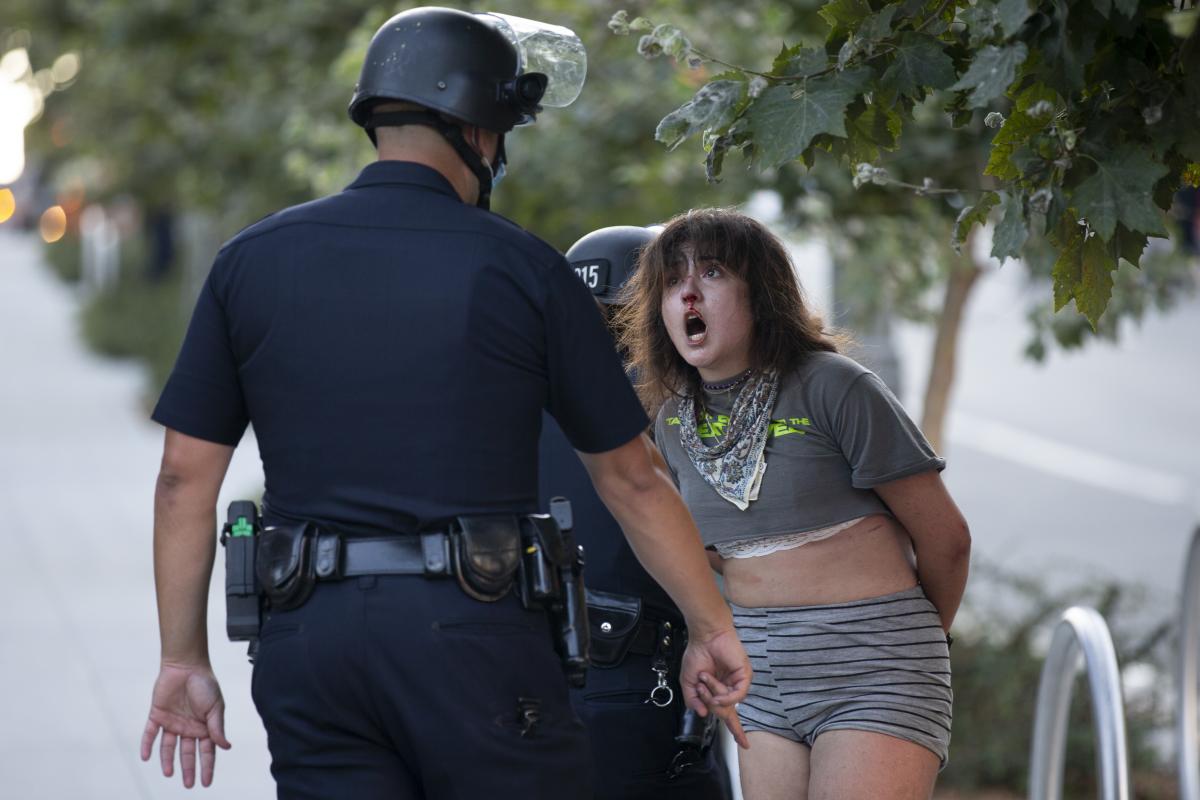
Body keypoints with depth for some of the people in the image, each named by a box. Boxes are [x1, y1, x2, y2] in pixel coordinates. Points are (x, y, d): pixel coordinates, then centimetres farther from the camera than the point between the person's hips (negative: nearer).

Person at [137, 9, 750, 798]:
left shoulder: (253, 260, 7)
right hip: (471, 638, -3)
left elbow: (185, 476, 7)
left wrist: (184, 658, 14)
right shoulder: (521, 268, -1)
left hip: (308, 643, 3)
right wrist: (712, 629, 17)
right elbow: (631, 478, 6)